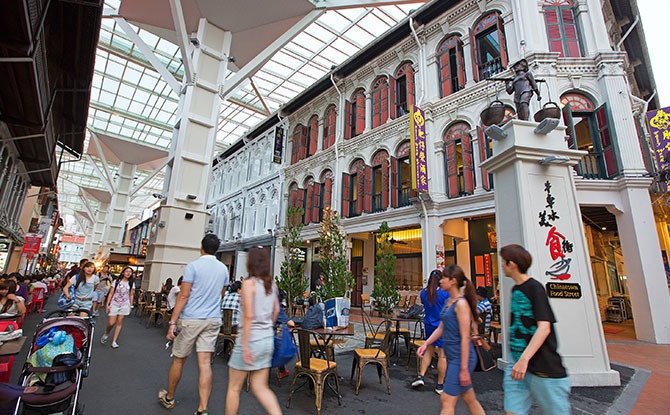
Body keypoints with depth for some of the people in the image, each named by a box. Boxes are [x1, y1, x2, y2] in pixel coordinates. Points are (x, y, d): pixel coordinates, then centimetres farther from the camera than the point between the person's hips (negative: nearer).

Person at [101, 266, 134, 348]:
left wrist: (130, 306, 7)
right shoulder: (117, 281, -1)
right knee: (111, 323, -5)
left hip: (124, 305, 2)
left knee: (119, 323, 2)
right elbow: (111, 294, 0)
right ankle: (106, 334, 27)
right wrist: (107, 304, -4)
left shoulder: (131, 283, 5)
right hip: (114, 304, -1)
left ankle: (114, 341, 11)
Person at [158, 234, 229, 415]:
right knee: (205, 363, 4)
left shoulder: (193, 266, -10)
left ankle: (169, 398, 36)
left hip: (190, 319, -3)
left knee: (179, 360, 16)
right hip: (213, 320, 4)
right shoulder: (223, 269, 5)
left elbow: (183, 296, -13)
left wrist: (172, 322, -9)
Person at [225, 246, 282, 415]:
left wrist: (245, 346, -17)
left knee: (234, 387, 14)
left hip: (251, 339, -6)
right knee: (260, 387, 16)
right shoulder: (272, 284, 5)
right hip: (268, 340, 7)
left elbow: (248, 316, -20)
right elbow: (276, 310, 15)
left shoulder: (249, 283, -14)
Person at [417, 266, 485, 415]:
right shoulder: (448, 301, 9)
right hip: (452, 357, 9)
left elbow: (465, 338, -19)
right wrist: (426, 344, 6)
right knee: (470, 399, 19)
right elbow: (441, 328, 16)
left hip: (461, 358, -9)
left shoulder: (461, 303, -17)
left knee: (447, 401, 0)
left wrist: (464, 369, -18)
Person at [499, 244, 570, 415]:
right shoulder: (515, 290, 10)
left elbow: (544, 327, -20)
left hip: (543, 367, -7)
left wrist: (524, 359, -27)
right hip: (517, 362, 7)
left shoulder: (535, 288, -12)